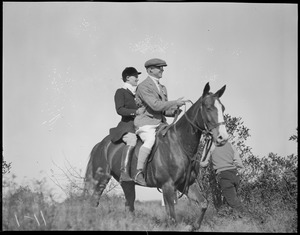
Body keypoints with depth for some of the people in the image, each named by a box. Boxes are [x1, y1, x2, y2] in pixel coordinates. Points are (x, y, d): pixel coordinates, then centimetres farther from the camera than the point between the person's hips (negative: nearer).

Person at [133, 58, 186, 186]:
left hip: (160, 123, 8)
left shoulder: (162, 88, 22)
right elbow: (155, 105, -19)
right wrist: (175, 103, -17)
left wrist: (174, 111, 1)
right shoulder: (143, 86, -7)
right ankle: (139, 173, -34)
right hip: (145, 123, -8)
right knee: (150, 140, -36)